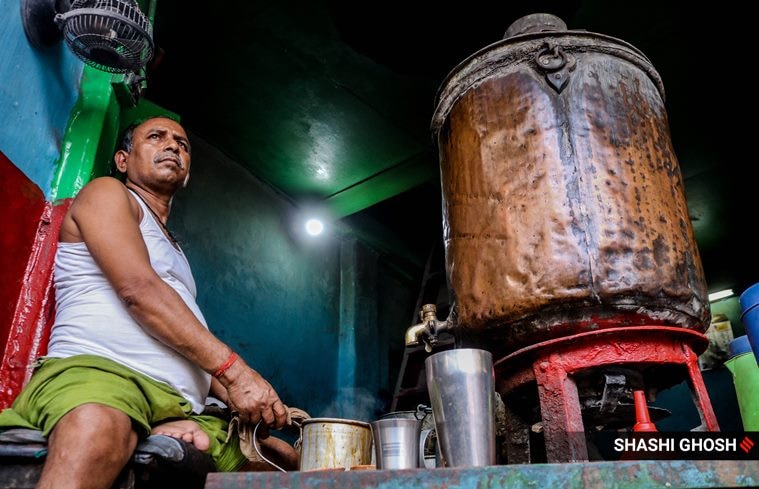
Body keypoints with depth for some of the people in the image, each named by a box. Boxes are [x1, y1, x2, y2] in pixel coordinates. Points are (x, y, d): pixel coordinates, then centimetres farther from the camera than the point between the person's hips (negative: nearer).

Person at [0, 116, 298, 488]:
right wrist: (234, 370, -15)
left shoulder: (170, 247, 31)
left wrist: (246, 401, 8)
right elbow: (138, 290, -10)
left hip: (182, 411, 7)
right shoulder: (106, 193, 9)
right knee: (96, 429, -40)